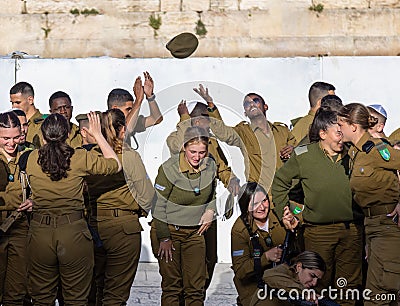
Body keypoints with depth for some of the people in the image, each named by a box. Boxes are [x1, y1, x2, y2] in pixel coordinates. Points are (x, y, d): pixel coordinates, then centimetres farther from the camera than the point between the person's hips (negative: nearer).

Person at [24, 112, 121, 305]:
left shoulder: (32, 159, -4)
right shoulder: (81, 158, -8)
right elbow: (116, 165, 6)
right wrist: (97, 135, 15)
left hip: (40, 231, 2)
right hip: (74, 231, -1)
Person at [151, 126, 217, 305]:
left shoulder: (210, 166, 0)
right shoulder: (169, 169, -16)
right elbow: (158, 205, -11)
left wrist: (210, 210, -1)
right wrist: (164, 238, -10)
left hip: (195, 232, 4)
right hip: (168, 230, -4)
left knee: (196, 287, 2)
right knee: (171, 286, 1)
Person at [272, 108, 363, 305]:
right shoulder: (304, 156, -3)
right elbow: (279, 182, 9)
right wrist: (284, 213, 5)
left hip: (352, 230, 3)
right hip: (319, 230, -2)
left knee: (350, 284, 10)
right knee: (319, 283, 5)